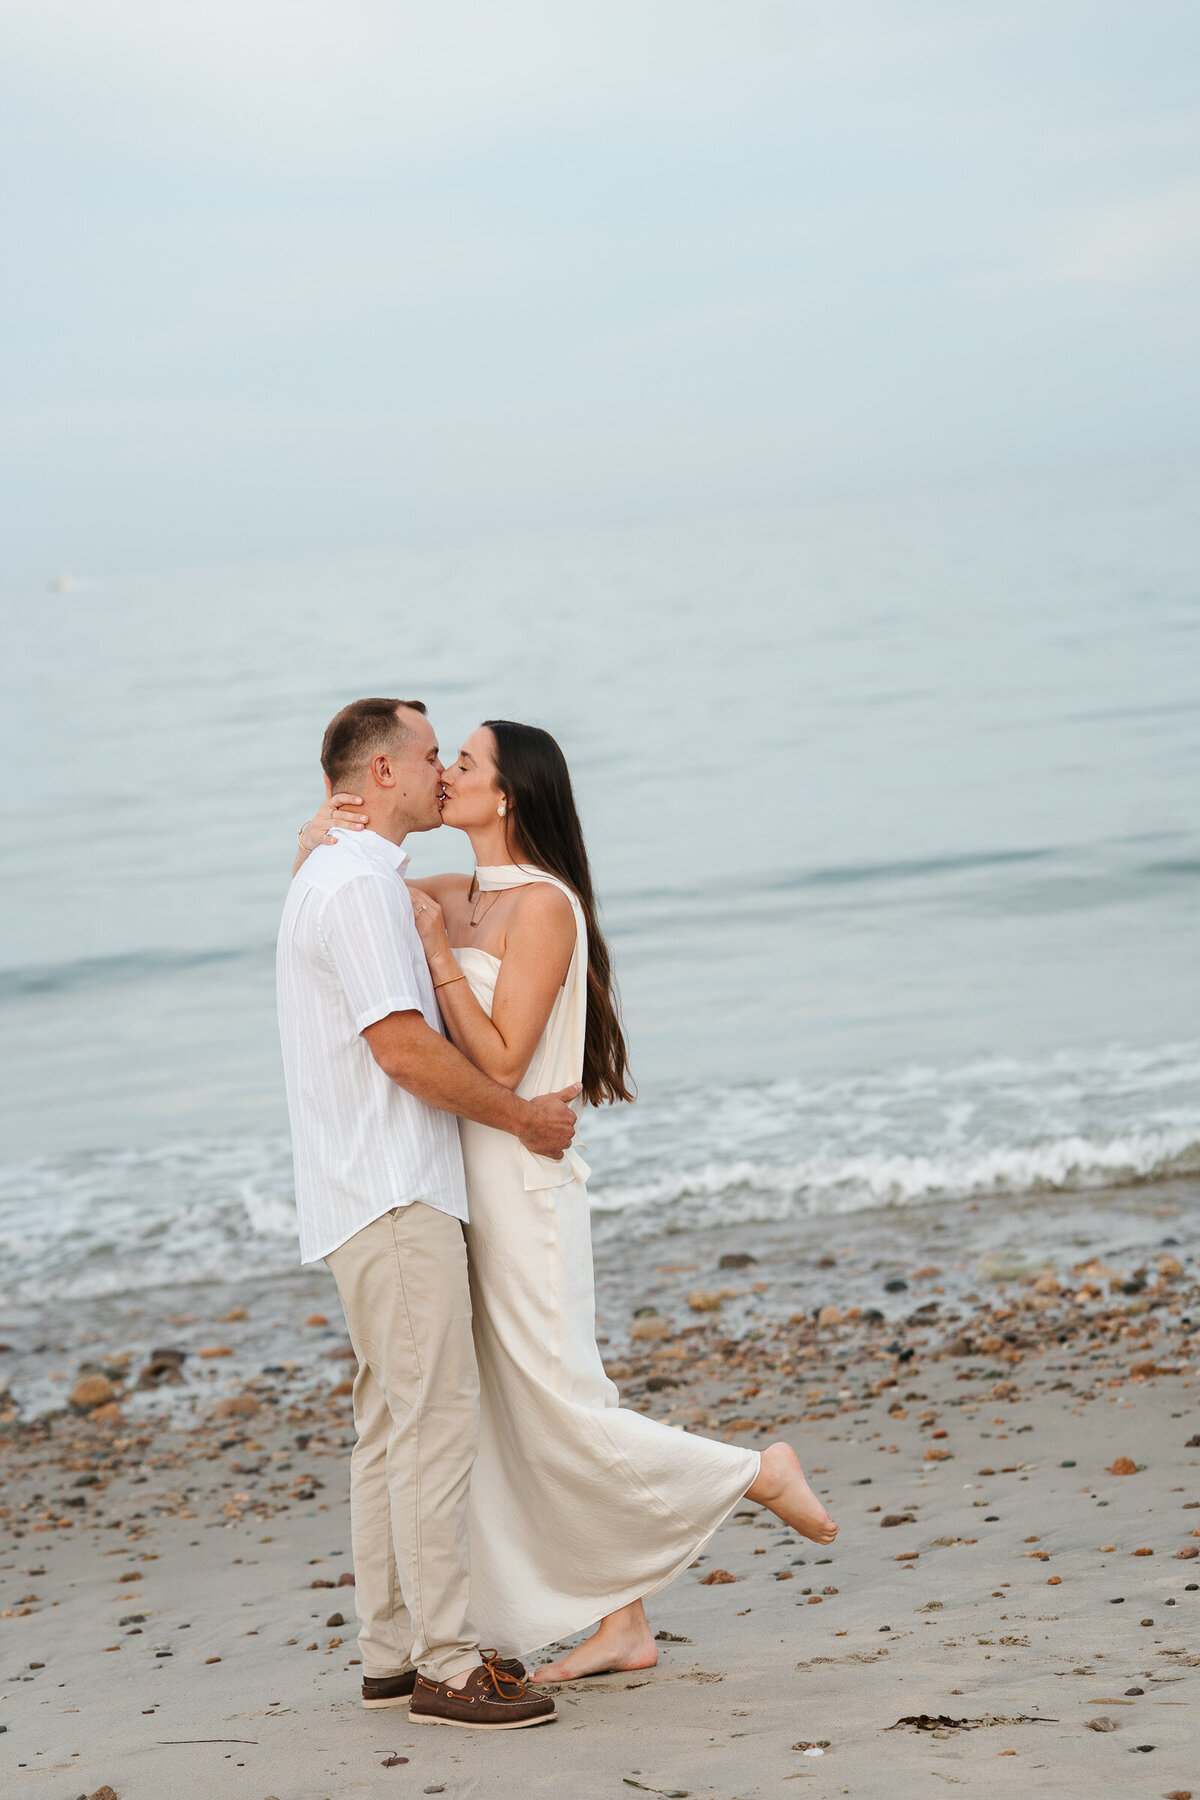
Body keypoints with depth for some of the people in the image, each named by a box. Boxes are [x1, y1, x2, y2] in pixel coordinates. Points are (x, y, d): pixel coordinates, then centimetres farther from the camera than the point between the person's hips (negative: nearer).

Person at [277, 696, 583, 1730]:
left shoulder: (330, 877, 20)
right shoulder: (360, 884, -13)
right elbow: (405, 1051, -18)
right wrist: (523, 1117, -9)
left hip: (377, 1197, 11)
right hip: (394, 1197, -11)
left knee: (390, 1428, 12)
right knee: (438, 1423, -11)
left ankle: (393, 1652, 17)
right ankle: (446, 1667, -10)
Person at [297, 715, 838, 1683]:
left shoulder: (542, 906, -13)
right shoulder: (457, 895, 11)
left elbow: (502, 1062, -18)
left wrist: (437, 951, -19)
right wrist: (327, 830, -1)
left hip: (522, 1177, -9)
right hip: (471, 1180, 9)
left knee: (561, 1411, -7)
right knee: (527, 1419, 10)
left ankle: (760, 1473, 9)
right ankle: (623, 1624, 15)